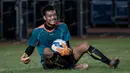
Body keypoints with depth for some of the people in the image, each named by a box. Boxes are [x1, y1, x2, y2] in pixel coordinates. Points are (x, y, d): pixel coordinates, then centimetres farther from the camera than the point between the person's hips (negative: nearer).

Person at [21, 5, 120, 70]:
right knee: (46, 51, -38)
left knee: (85, 45, -12)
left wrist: (68, 50, -20)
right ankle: (73, 66, -40)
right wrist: (25, 55, -17)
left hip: (63, 57, 4)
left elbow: (67, 45, 3)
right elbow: (31, 47, 3)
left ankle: (110, 63, -20)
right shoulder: (37, 31, -7)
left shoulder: (62, 26, 1)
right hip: (48, 63, -4)